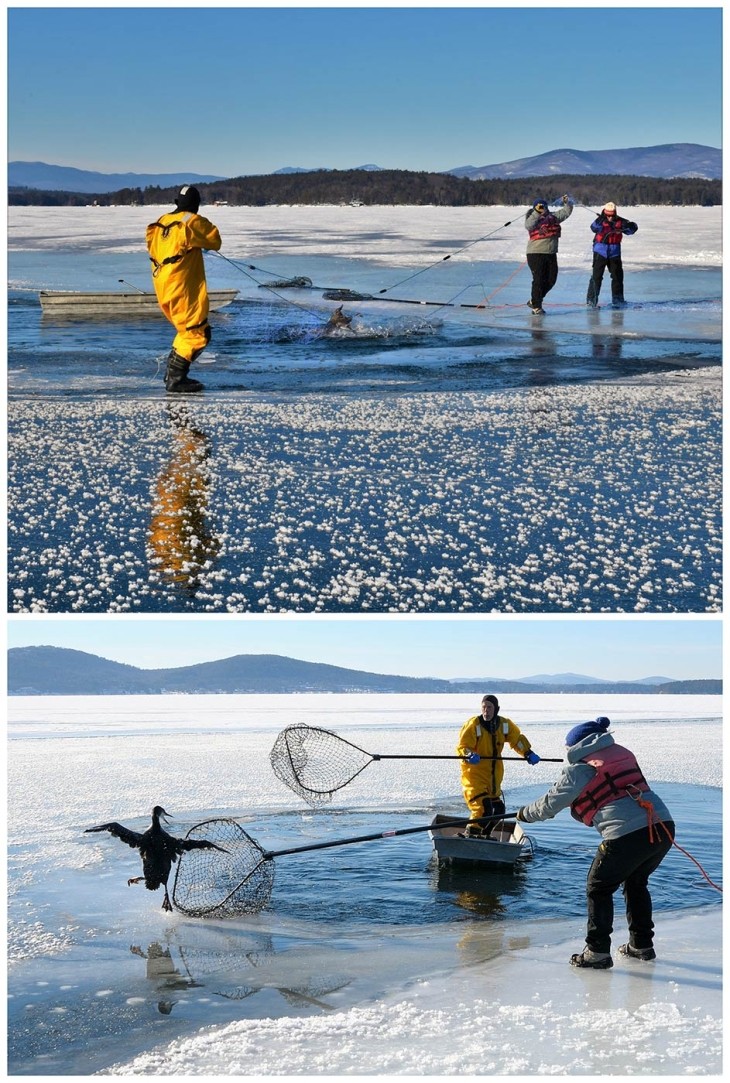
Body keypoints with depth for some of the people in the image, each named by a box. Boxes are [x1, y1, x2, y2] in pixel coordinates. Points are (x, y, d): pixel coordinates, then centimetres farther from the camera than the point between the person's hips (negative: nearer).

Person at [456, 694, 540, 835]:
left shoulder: (505, 724, 1)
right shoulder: (473, 725, -14)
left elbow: (518, 739, 13)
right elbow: (462, 747, -16)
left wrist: (528, 753, -3)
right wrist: (470, 755, -38)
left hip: (495, 773, 6)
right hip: (474, 771, -6)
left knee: (498, 808, 15)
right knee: (482, 808, -20)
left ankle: (484, 834, 33)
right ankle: (471, 835, -10)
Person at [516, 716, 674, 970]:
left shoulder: (579, 769, 3)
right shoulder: (622, 754, 21)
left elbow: (550, 804, 13)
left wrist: (525, 814, 31)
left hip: (627, 835, -7)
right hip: (664, 826, 7)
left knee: (598, 889, 13)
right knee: (636, 883, 29)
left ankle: (597, 953, 12)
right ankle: (642, 945, 34)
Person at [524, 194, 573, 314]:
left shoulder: (553, 217, 10)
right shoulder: (533, 219, -7)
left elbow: (566, 212, 18)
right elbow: (528, 225, -29)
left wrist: (567, 202, 0)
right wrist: (537, 212, -38)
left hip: (551, 254, 7)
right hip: (536, 254, -7)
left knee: (551, 280, 10)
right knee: (539, 280, -6)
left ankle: (534, 301, 26)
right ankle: (536, 306, 4)